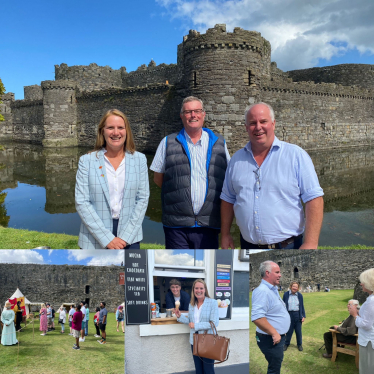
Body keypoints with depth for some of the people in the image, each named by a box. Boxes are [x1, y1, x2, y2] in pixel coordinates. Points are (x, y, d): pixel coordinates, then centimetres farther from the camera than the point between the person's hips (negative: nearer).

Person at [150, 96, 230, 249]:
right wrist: (178, 191, 3)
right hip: (176, 226, -1)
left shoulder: (219, 143, 10)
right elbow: (158, 179, 11)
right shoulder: (168, 143, 7)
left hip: (208, 225, 1)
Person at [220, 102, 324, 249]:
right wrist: (225, 234, 9)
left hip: (287, 245, -3)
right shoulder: (237, 159, 5)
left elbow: (313, 199, -11)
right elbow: (228, 199, 12)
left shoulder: (296, 155, -7)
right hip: (248, 244, 3)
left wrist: (310, 243, -17)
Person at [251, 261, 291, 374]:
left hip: (278, 337, 10)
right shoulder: (262, 291, -23)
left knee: (276, 364, 22)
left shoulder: (273, 290, 10)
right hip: (271, 339, -10)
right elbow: (257, 317, -33)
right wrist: (274, 333, -26)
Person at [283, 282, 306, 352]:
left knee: (298, 331, 9)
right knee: (289, 331, 6)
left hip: (297, 315, 1)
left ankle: (299, 344, 26)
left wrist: (303, 316, 2)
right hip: (289, 314, -1)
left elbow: (302, 306, 8)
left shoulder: (299, 295, 3)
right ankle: (286, 344, 23)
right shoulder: (286, 294, -2)